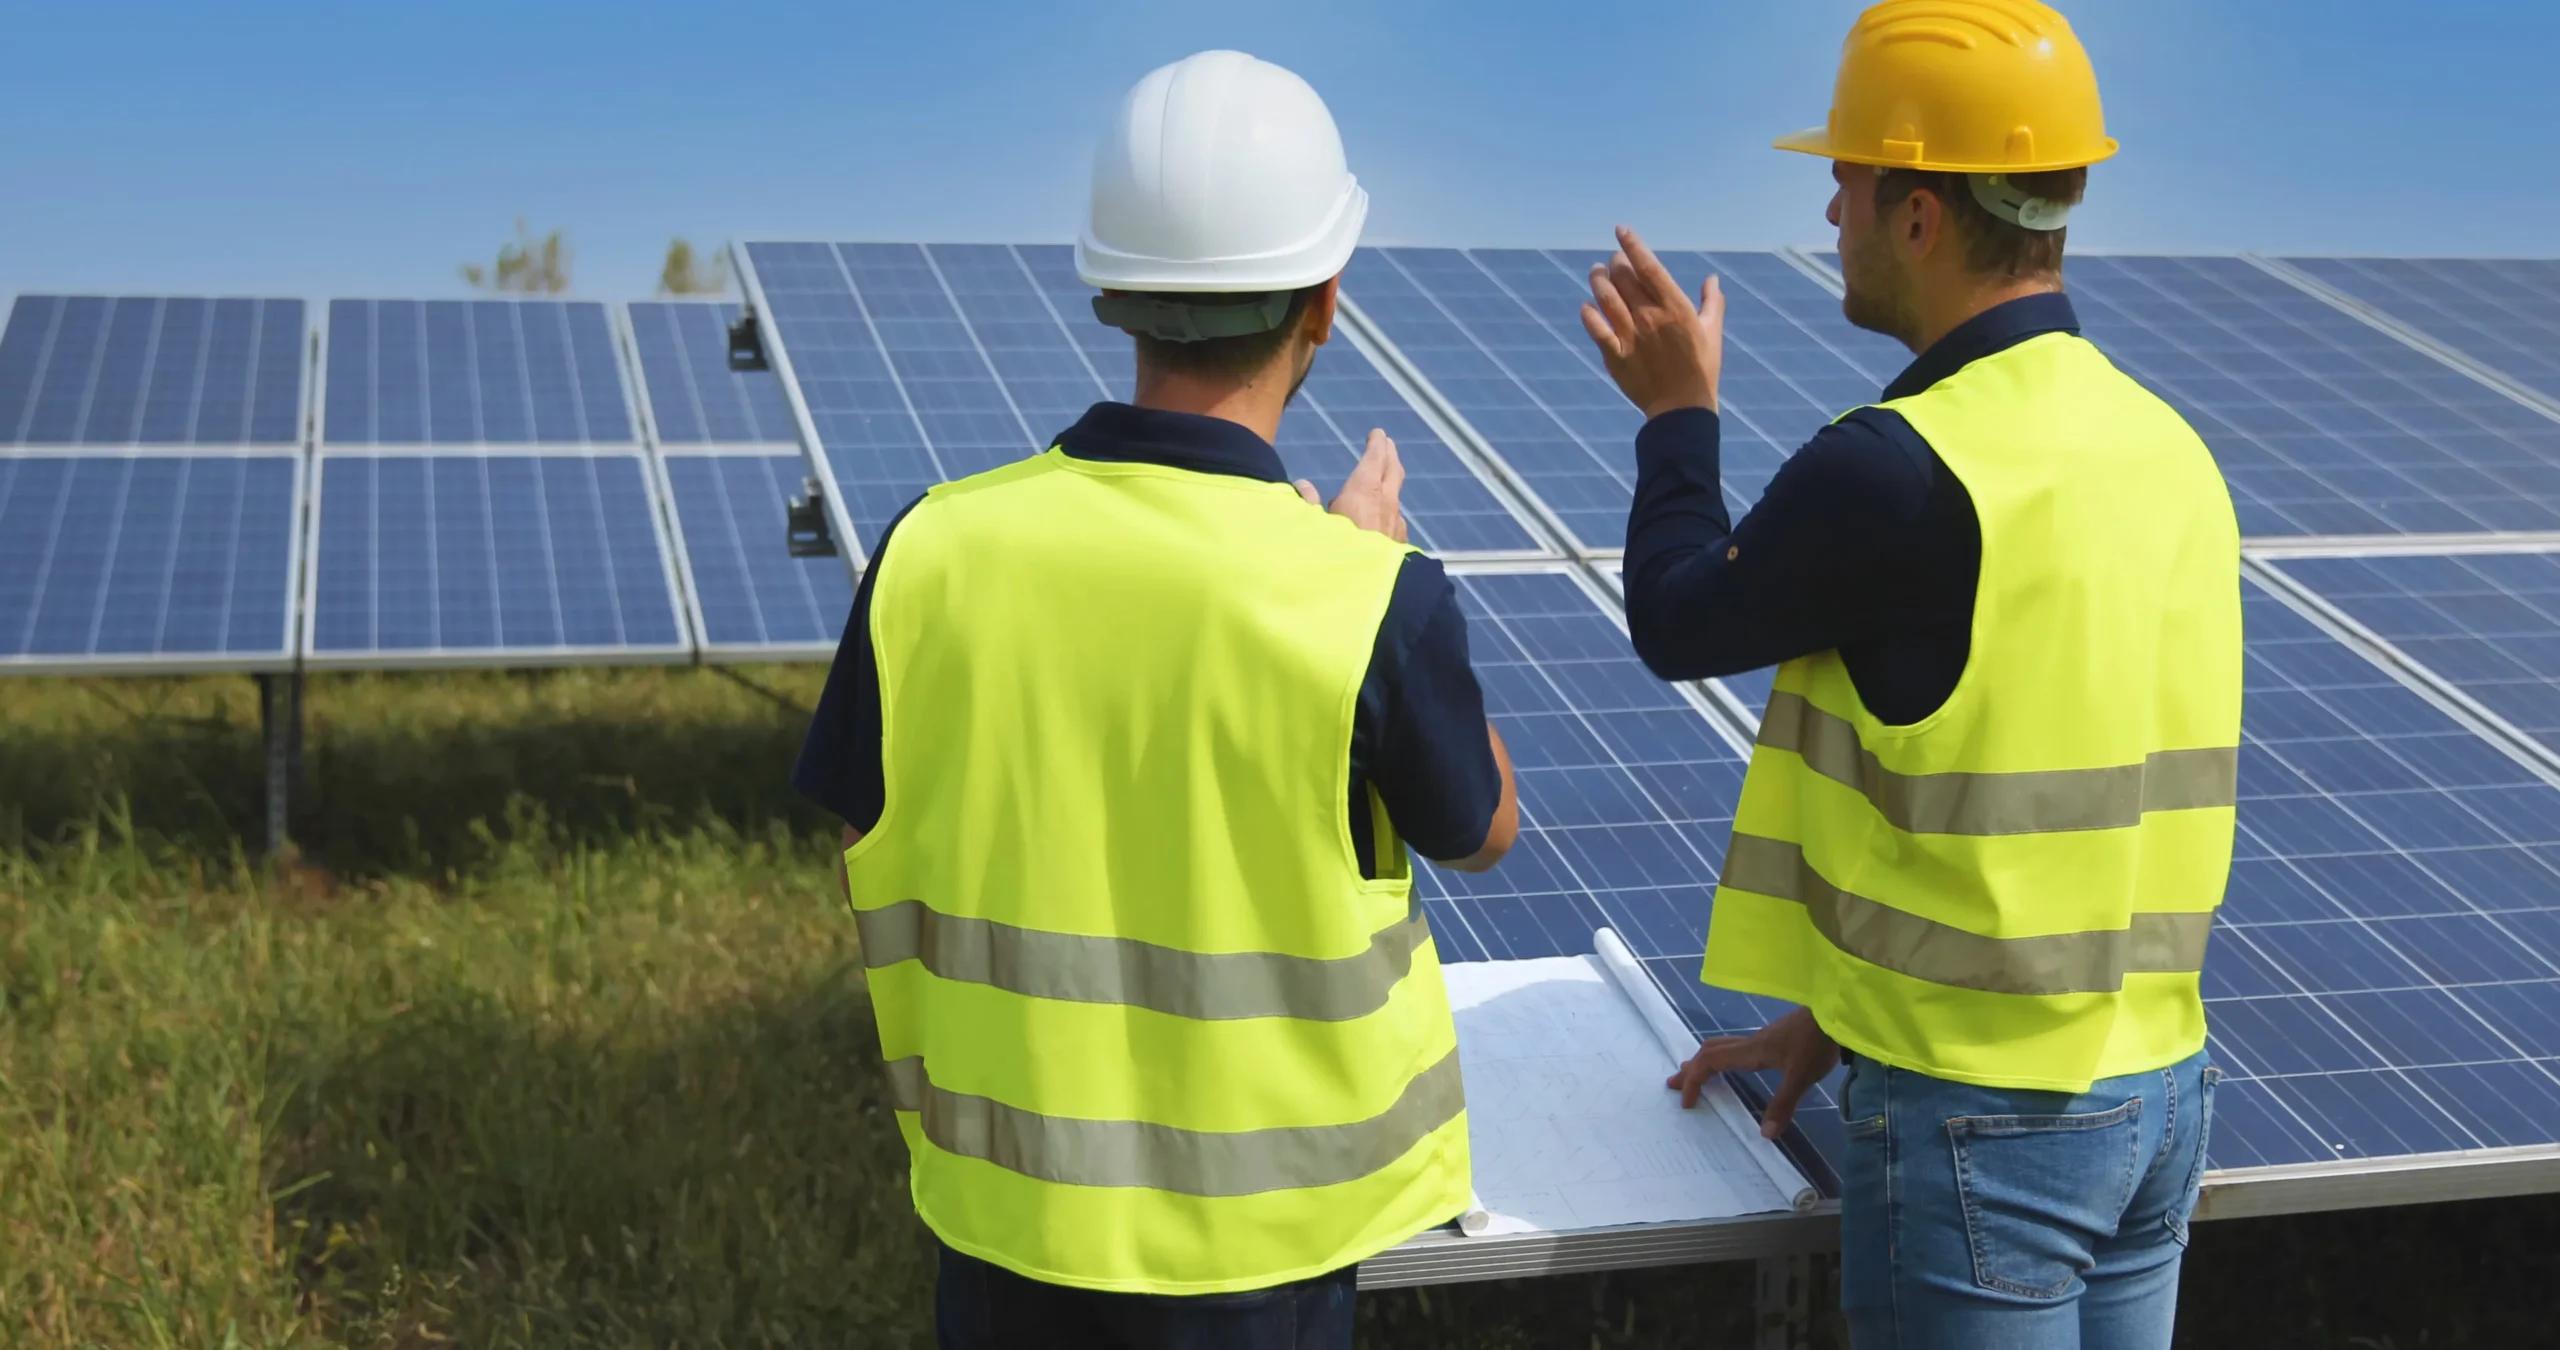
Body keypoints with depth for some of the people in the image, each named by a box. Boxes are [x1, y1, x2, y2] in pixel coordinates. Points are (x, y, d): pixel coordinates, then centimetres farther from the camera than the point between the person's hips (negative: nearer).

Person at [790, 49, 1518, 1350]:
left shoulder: (934, 552, -15)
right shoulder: (1375, 605, -22)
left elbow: (860, 842, 1)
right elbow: (1481, 830, -3)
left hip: (1004, 1199, 3)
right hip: (1252, 1225, -2)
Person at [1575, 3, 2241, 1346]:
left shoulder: (1897, 469, -22)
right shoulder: (2165, 447, 4)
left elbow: (1679, 624, -5)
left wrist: (1677, 414, 12)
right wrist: (1848, 1012, 19)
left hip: (1983, 1123, -7)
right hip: (2157, 1091, 7)